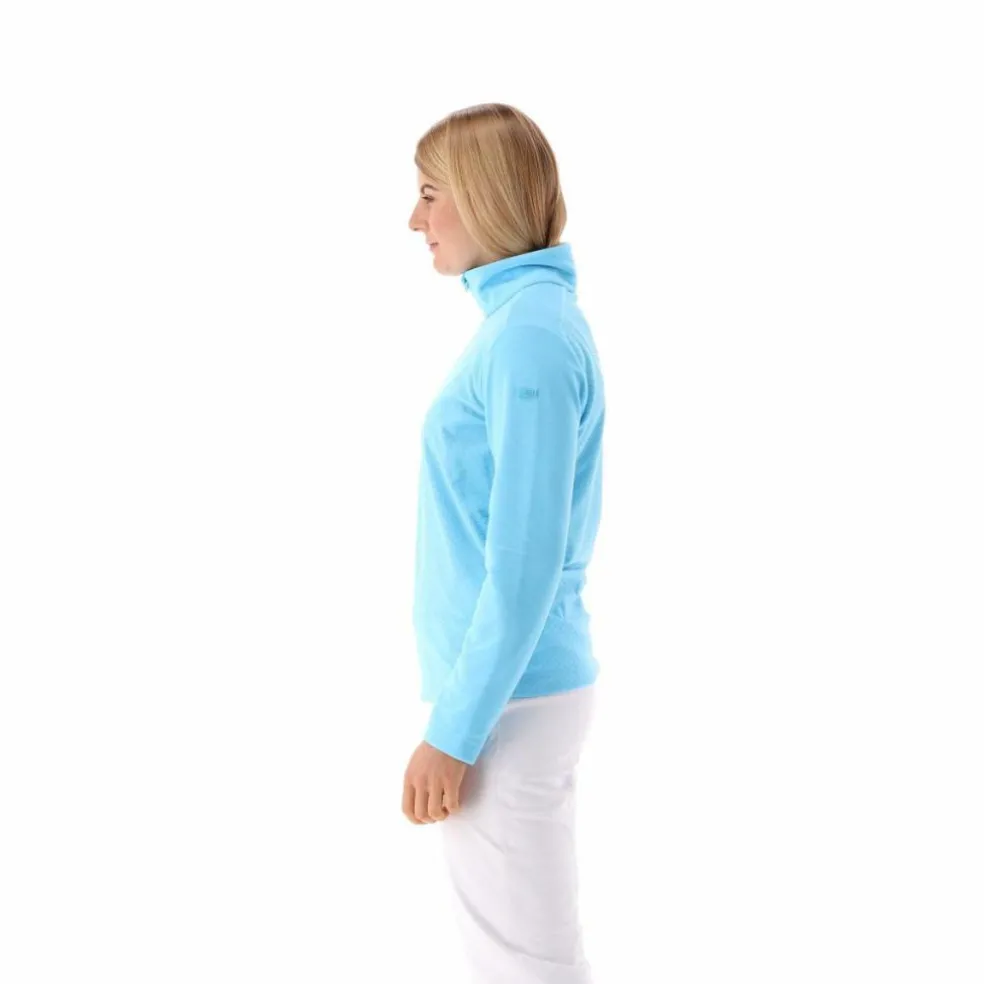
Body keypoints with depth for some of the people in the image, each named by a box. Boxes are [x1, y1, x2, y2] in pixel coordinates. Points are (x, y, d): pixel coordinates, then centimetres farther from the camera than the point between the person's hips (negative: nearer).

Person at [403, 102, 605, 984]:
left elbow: (524, 562, -22)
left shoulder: (528, 333, -19)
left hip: (506, 697, -10)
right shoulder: (533, 318, 10)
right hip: (517, 682, 10)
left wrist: (453, 731, -18)